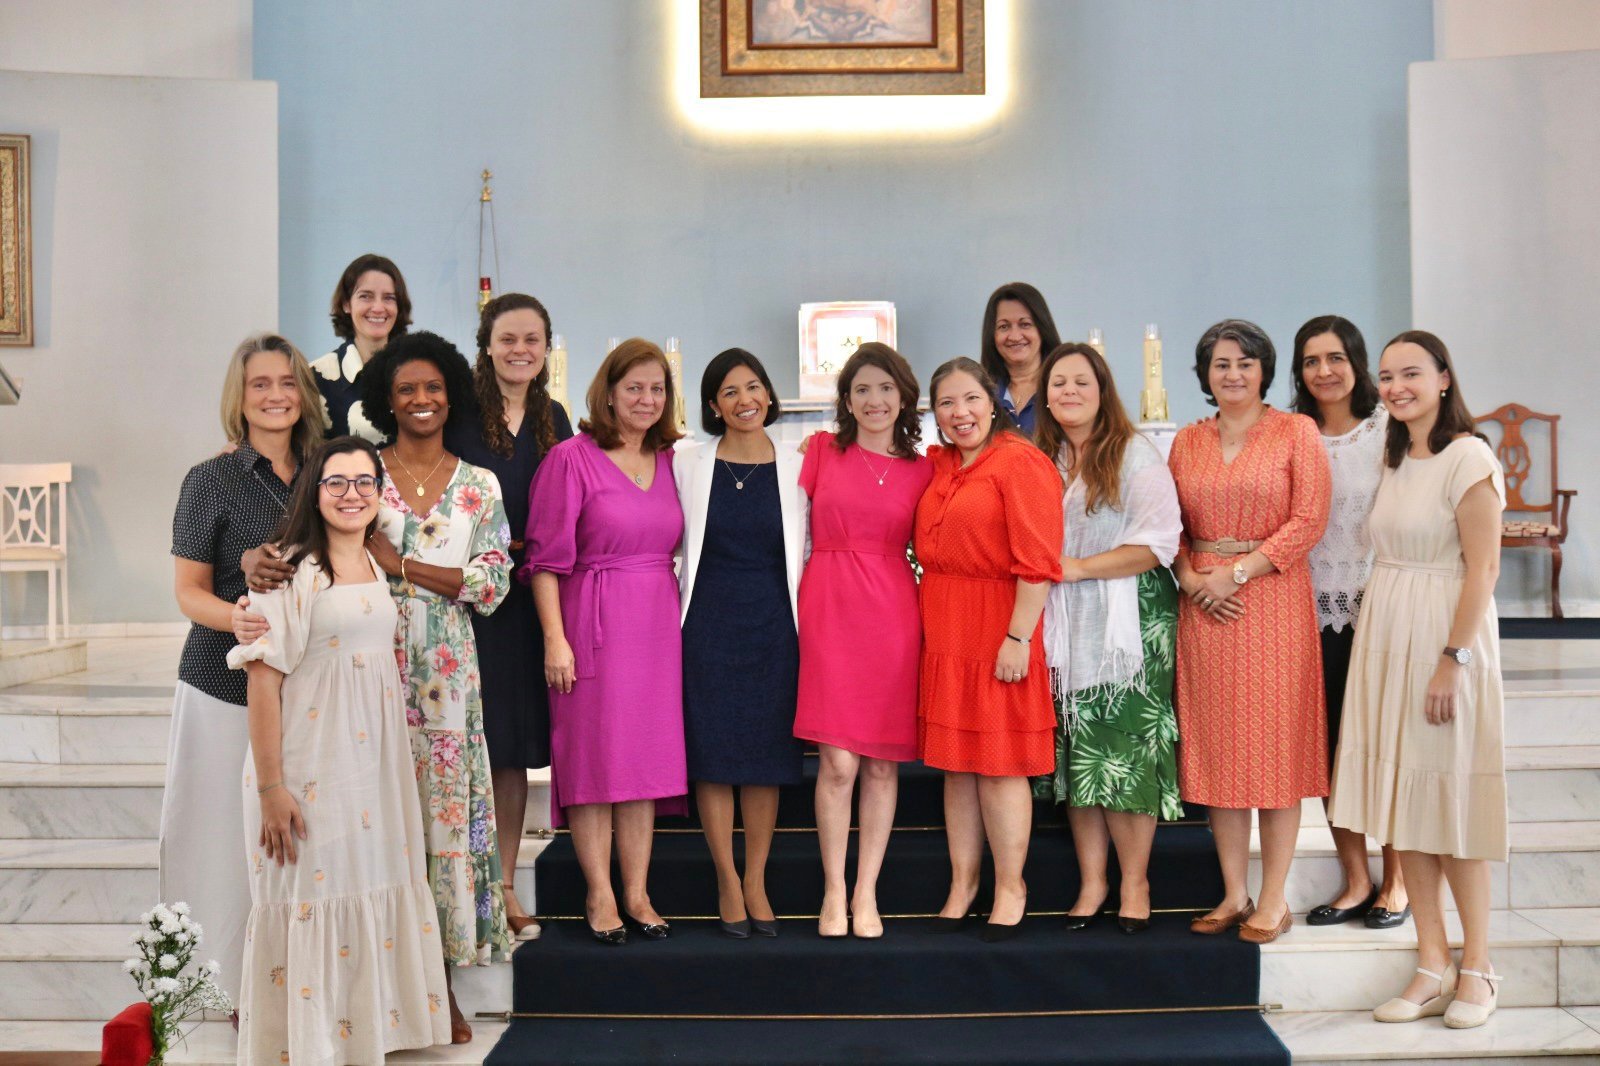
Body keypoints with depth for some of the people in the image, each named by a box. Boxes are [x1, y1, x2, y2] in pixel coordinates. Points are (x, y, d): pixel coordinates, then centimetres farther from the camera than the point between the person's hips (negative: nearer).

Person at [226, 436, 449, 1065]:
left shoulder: (378, 567, 11)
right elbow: (263, 678, -15)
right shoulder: (293, 570, -11)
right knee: (311, 901, 0)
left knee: (374, 892, 12)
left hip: (375, 763, 7)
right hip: (310, 769, -7)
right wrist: (270, 786, -19)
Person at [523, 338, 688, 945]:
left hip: (658, 622, 5)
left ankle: (638, 894, 14)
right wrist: (554, 637, -13)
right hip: (593, 621, -5)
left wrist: (681, 619, 7)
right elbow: (546, 558, -7)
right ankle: (600, 896, 8)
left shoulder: (670, 460, 12)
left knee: (647, 755, 7)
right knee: (593, 754, -1)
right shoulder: (571, 458, -4)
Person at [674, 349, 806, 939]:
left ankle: (756, 881, 16)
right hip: (708, 622, -1)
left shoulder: (796, 468, 4)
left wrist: (806, 622, 1)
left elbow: (806, 552, 7)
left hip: (774, 624, 1)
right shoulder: (687, 465, 3)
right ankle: (728, 881, 13)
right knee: (712, 751, 1)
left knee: (768, 754, 5)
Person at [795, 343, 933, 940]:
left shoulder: (922, 471, 10)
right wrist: (796, 603, -1)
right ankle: (834, 891, 6)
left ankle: (866, 893, 13)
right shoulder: (821, 452, 6)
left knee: (883, 762, 3)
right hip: (828, 607, -2)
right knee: (838, 762, -7)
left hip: (893, 613, 2)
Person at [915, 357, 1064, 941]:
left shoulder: (1020, 462, -10)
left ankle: (1011, 891, 10)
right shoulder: (939, 465, 13)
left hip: (997, 625, -7)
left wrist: (1018, 637, -20)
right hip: (942, 630, 7)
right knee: (956, 762, 10)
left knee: (999, 764, -1)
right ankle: (961, 883, 19)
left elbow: (1037, 562, -16)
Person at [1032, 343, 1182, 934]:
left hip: (1126, 625, -5)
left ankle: (1134, 884, 8)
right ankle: (1091, 881, 13)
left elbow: (1159, 541, -12)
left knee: (1125, 752, -4)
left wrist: (1078, 568, -12)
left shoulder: (1135, 454, -3)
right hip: (1063, 628, 5)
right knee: (1075, 755, 4)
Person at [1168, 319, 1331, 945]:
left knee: (1275, 745, -1)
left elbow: (1309, 519, -8)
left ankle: (1273, 899, 7)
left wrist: (1238, 571, -13)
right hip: (1204, 606, 4)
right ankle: (1234, 893, 16)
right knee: (1217, 746, 6)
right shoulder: (1187, 442, 12)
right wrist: (1189, 575, -8)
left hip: (1273, 599, -4)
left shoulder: (1295, 431, 0)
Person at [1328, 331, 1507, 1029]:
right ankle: (1433, 965, 13)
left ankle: (1477, 969, 12)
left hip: (1445, 633, -7)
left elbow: (1483, 568, -14)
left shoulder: (1467, 458, -10)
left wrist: (1452, 658, -19)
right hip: (1385, 633, 7)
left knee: (1449, 800, -1)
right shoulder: (1394, 460, 14)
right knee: (1403, 798, 6)